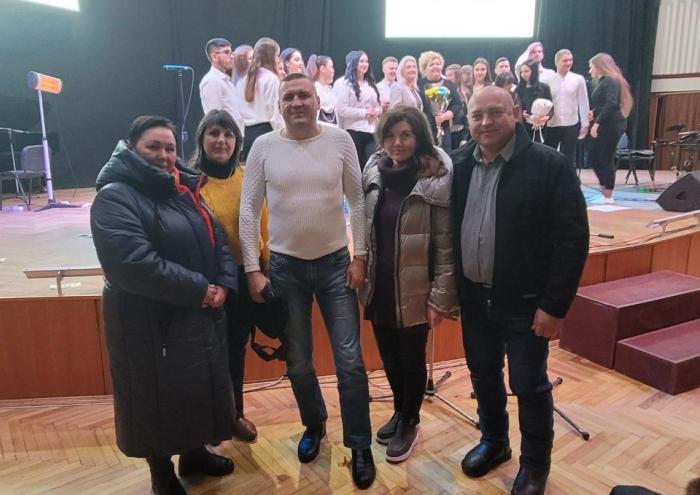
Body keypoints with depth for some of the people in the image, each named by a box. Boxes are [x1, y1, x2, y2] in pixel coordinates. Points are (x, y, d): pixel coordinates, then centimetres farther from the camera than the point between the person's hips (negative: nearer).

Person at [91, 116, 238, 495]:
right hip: (150, 322, -7)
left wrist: (224, 285, -9)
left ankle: (194, 452, 40)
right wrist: (198, 290, -23)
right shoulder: (115, 197, -13)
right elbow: (134, 263, -26)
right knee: (160, 395, 7)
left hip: (201, 315, 7)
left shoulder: (183, 190, 11)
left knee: (200, 387, 18)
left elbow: (216, 239, 9)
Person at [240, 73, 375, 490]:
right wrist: (253, 269, -5)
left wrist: (360, 257, -4)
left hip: (335, 263, -1)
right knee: (297, 362, 14)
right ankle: (314, 424, 40)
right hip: (285, 266, 1)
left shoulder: (340, 140, -4)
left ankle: (360, 446, 21)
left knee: (350, 359, 3)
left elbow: (358, 200, 0)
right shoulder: (264, 146, -4)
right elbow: (249, 209, -1)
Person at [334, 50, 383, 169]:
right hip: (354, 132, -6)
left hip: (372, 131, 6)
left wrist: (377, 111, -1)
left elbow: (378, 105, 24)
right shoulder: (344, 84, -4)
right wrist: (364, 113, -12)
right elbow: (341, 109, -13)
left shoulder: (371, 84, 20)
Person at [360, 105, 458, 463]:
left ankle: (409, 423, 34)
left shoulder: (436, 181, -13)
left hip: (414, 291, -5)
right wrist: (361, 276, 11)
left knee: (412, 359, 10)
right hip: (379, 287, 5)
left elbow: (446, 244, -13)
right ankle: (400, 411, 42)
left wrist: (441, 297, -15)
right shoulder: (374, 173, 3)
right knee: (389, 356, 18)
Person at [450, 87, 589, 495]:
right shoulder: (459, 164, 2)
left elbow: (572, 240, -15)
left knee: (529, 384, 9)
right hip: (473, 296, 5)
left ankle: (536, 462, 33)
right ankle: (494, 441, 44)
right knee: (483, 374, 19)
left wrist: (555, 305, -17)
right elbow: (447, 229, 8)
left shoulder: (550, 164, -13)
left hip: (525, 300, -5)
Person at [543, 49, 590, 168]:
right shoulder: (549, 80, 1)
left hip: (571, 124, 0)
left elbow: (583, 103, 3)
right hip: (551, 125, 0)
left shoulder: (578, 79, 1)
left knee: (568, 158, 7)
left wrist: (585, 124, 1)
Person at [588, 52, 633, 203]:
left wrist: (597, 122, -24)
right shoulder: (603, 81, 18)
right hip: (606, 126, 10)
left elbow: (612, 104, -22)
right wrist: (594, 113, 4)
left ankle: (608, 196, 0)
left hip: (611, 126, -10)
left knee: (605, 159, -6)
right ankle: (605, 190, 16)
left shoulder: (611, 81, -10)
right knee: (593, 157, 11)